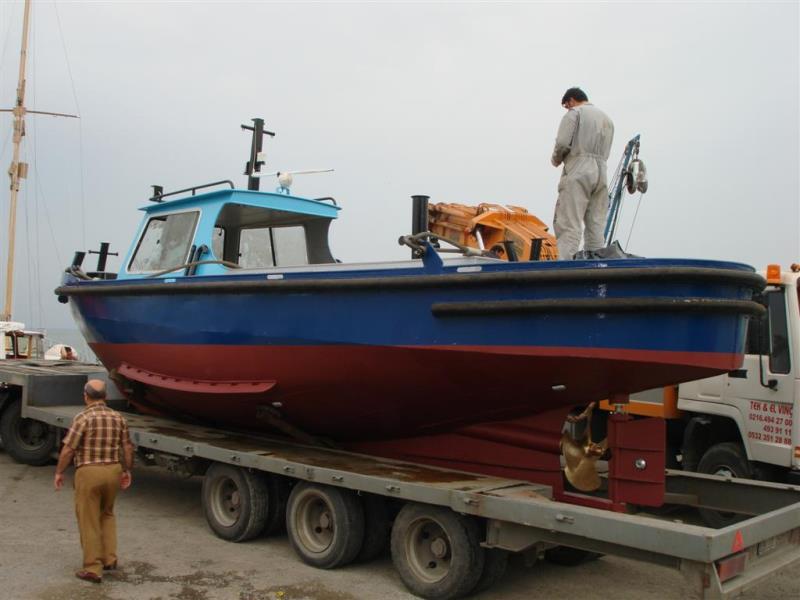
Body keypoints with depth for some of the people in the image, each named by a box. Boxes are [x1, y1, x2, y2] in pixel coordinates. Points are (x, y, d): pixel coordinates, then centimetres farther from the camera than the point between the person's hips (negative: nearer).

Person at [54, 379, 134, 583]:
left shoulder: (83, 417, -12)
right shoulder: (118, 418, 3)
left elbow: (68, 449, -12)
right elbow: (127, 447, 7)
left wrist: (59, 472, 0)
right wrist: (127, 470, 18)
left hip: (89, 472, -5)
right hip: (113, 470, 5)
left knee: (89, 521, 5)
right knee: (107, 514, 23)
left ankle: (93, 569, 9)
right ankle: (109, 558, 20)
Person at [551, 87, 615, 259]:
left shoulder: (574, 113, 3)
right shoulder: (606, 118, 25)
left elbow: (562, 143, -8)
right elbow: (605, 153, 18)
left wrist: (556, 159, 9)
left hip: (577, 173, -7)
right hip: (601, 172, 7)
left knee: (569, 225, -13)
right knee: (596, 226, 5)